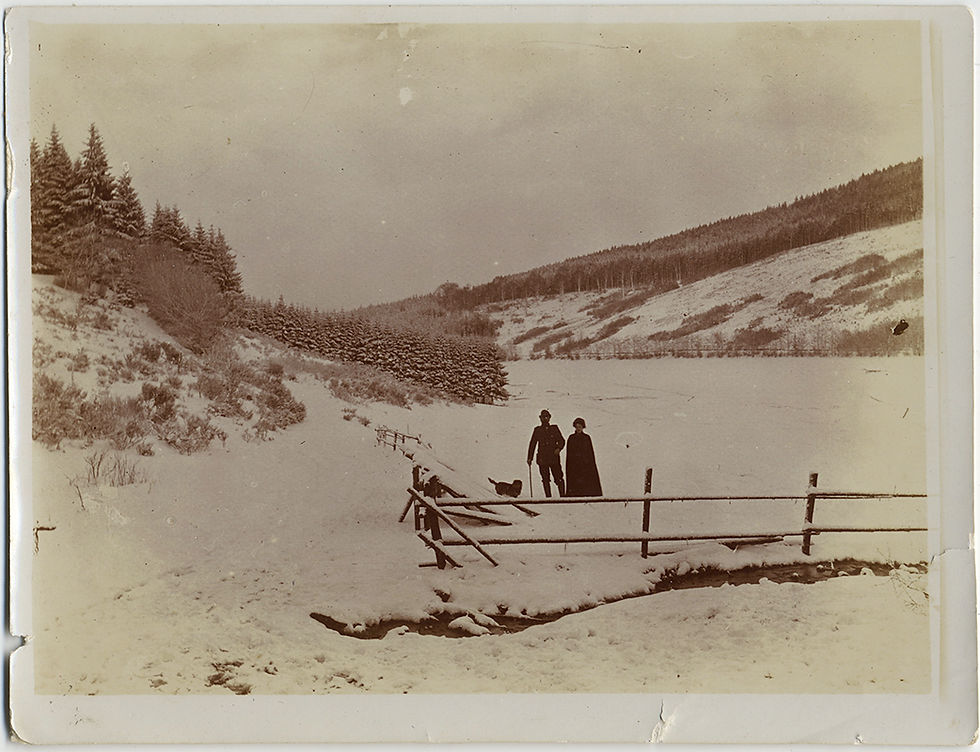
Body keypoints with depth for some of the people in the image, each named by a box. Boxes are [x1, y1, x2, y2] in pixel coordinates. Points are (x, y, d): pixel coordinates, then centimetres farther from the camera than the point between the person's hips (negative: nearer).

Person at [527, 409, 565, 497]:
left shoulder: (554, 429, 11)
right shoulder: (537, 430, 12)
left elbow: (562, 441, 10)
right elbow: (532, 445, 15)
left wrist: (558, 448, -11)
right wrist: (529, 458, 10)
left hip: (554, 458, -1)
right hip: (542, 459, 1)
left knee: (558, 478, -8)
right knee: (545, 479, -2)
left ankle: (562, 495, -5)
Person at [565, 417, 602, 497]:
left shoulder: (587, 437, 10)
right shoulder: (571, 438, 8)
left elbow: (591, 452, 10)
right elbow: (568, 453, 6)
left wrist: (592, 464, 2)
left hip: (586, 464, 1)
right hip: (574, 465, -1)